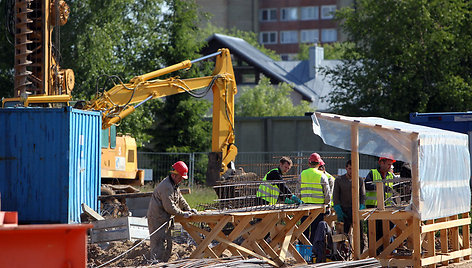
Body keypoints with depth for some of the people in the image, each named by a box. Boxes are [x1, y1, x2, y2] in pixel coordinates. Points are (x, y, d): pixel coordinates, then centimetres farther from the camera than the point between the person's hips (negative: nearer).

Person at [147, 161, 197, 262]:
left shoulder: (174, 185, 14)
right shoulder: (166, 186, -22)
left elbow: (180, 199, 24)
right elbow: (169, 207, -24)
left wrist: (189, 209, 12)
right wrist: (182, 213, -16)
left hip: (165, 219, 11)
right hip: (157, 219, -11)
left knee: (168, 244, 13)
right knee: (159, 244, -13)